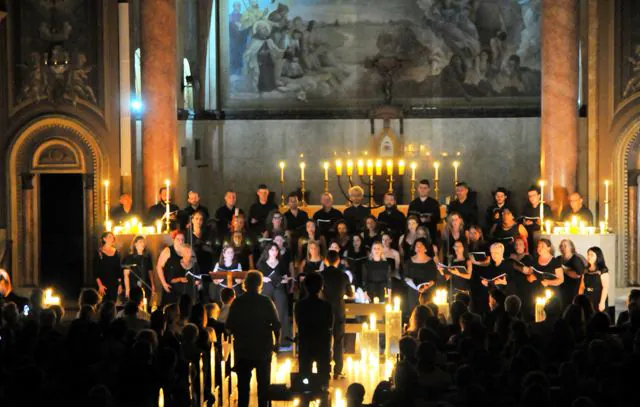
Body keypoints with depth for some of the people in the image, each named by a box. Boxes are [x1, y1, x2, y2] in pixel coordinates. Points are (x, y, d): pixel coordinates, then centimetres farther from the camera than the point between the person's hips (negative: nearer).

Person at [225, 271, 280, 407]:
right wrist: (277, 342, 3)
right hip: (263, 349, -1)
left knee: (243, 384, 8)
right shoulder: (266, 302, -9)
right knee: (263, 383, 10)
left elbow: (229, 326, -2)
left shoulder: (237, 303, -4)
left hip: (242, 349, 1)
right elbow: (276, 324, -11)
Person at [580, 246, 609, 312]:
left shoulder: (603, 271, -7)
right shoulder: (585, 271, 12)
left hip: (598, 300, -5)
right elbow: (582, 287, 15)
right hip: (587, 300, 5)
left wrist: (602, 302, -16)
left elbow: (605, 287, -11)